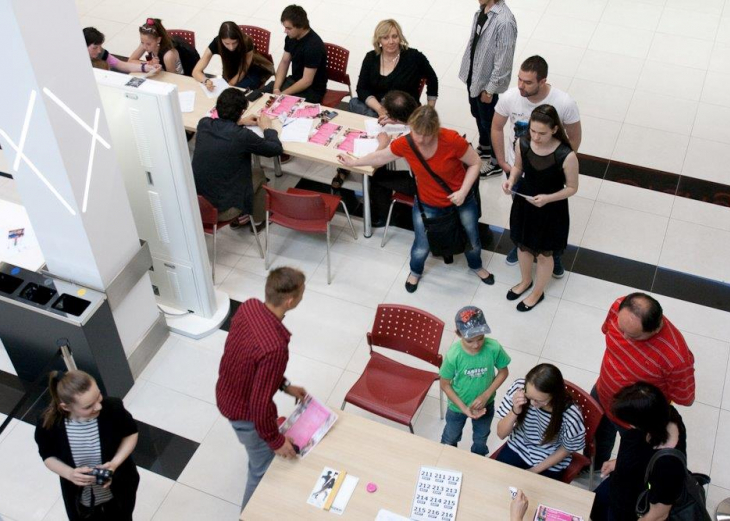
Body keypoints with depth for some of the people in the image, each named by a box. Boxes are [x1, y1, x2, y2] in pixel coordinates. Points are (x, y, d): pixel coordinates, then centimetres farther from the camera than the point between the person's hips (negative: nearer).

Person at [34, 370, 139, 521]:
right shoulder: (49, 423, -31)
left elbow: (131, 434, -11)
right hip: (80, 496, 0)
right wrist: (69, 474, -28)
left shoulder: (113, 408, -33)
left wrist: (115, 463, -27)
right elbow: (48, 456, -9)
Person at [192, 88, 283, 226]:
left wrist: (239, 122, 20)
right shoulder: (243, 136, -22)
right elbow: (276, 149, -6)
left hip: (196, 201, 5)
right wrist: (267, 127, 10)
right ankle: (258, 220, 43)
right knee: (259, 176, 21)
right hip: (222, 210, -5)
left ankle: (240, 216, 45)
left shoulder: (203, 124, -7)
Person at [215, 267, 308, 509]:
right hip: (245, 411, -7)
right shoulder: (275, 347, -40)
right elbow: (260, 404, -30)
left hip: (226, 393, 7)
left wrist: (285, 385, 7)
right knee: (264, 468, 20)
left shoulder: (249, 306, -16)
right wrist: (275, 441, -14)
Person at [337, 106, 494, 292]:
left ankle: (476, 266, 56)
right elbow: (381, 156, -2)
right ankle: (415, 272, 48)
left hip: (462, 200, -1)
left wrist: (463, 191, -24)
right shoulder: (405, 143, -23)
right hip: (427, 204, 1)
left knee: (473, 241, 20)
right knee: (421, 247, 11)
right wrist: (354, 162, 7)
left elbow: (475, 163, -15)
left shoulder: (452, 140, -31)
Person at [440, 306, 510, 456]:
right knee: (451, 437, 29)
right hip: (458, 406, -2)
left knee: (481, 439, 31)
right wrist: (463, 408, -23)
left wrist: (486, 395, -19)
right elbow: (445, 385, -19)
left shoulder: (494, 348, -30)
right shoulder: (453, 355, -34)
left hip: (485, 405, 2)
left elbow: (503, 372, -11)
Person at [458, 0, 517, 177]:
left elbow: (503, 61, -25)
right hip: (473, 75, 8)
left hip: (487, 82, -8)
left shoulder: (504, 21, -31)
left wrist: (490, 89, -18)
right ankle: (484, 149, 50)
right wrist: (468, 69, 16)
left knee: (489, 122, 11)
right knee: (478, 115, 26)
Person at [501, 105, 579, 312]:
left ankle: (538, 292, 46)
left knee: (544, 255, 19)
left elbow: (572, 188, -15)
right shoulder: (522, 144, -18)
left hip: (551, 211, -4)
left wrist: (548, 198, -29)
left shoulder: (566, 156, -29)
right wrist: (511, 180, -18)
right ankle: (526, 281, 56)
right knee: (523, 246, 27)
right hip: (524, 205, 4)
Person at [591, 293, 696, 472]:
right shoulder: (619, 307, -29)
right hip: (601, 396, 5)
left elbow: (684, 399, -23)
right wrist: (620, 364, -6)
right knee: (596, 445, 35)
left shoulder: (676, 357, -43)